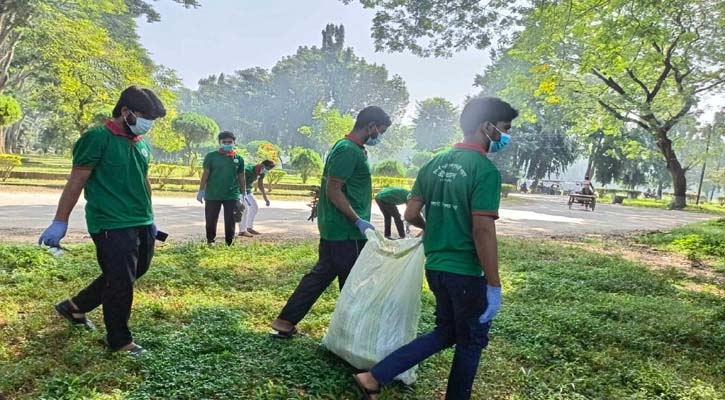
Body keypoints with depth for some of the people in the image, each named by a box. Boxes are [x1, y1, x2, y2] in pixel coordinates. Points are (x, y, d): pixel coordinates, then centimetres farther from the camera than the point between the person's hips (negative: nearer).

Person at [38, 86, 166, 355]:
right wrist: (60, 223, -11)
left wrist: (149, 219, 23)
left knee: (133, 273, 17)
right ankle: (119, 341, 18)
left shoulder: (142, 144, 13)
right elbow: (76, 182, -10)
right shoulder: (98, 138, -10)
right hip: (111, 226, -8)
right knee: (121, 283, -1)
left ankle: (75, 307, 37)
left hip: (141, 225, 9)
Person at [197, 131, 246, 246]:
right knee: (211, 220, 8)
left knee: (230, 221, 3)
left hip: (232, 195, 1)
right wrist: (201, 191, -2)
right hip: (212, 195, -1)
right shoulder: (211, 156, -1)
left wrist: (243, 194, 10)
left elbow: (241, 177, 10)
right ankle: (210, 241, 25)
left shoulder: (238, 158, 5)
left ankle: (229, 243, 15)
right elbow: (205, 174, 1)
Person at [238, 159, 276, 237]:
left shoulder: (262, 173, -3)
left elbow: (260, 184, 13)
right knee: (244, 209, -18)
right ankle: (242, 231, -13)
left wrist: (265, 197, 16)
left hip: (248, 190, 9)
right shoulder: (248, 170, -29)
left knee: (255, 207, 10)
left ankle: (249, 227, 21)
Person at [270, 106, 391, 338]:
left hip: (333, 229, 10)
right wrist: (358, 221, -21)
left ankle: (286, 322, 19)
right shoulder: (349, 150, -17)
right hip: (346, 232, -10)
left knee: (321, 274, 14)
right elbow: (333, 190, -21)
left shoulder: (350, 148, 15)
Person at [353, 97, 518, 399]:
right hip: (466, 272, -7)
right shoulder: (485, 170, -17)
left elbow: (411, 214, 7)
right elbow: (483, 232, -22)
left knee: (445, 334, 21)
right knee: (472, 341, 15)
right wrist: (494, 285, -16)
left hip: (435, 266, 7)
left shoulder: (434, 164, 6)